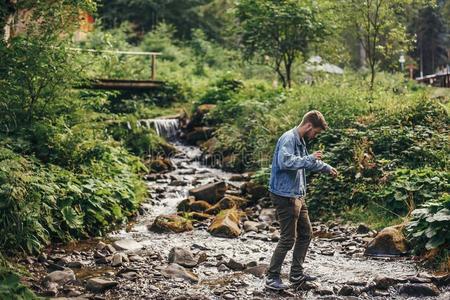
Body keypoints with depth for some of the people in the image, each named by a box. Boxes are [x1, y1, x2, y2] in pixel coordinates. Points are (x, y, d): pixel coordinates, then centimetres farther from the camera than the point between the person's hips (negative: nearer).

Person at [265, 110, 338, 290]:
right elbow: (284, 161, -34)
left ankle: (296, 274, 27)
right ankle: (272, 278, 5)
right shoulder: (288, 139, -16)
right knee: (288, 239, -5)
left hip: (297, 196, 10)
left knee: (306, 234, 16)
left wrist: (326, 168, 39)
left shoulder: (300, 141, 15)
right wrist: (310, 159, -26)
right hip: (285, 196, -10)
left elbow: (309, 162, 33)